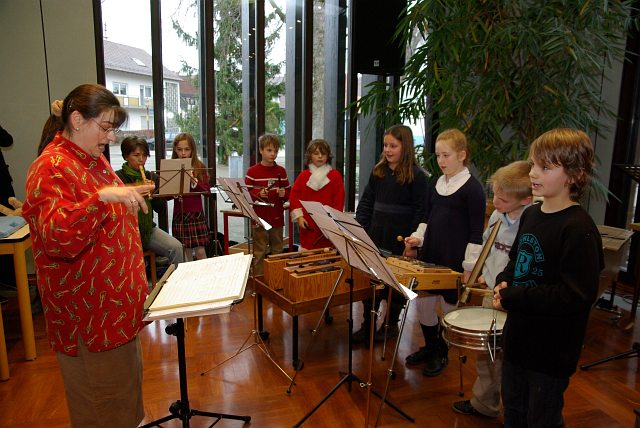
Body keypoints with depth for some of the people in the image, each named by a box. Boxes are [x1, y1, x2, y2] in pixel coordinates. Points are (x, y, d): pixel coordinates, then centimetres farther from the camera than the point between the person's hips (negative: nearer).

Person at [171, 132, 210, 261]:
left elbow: (206, 190, -6)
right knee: (186, 252, 7)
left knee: (200, 251, 0)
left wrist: (194, 181, -20)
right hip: (179, 214, 1)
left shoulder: (199, 167, 1)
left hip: (196, 214, -1)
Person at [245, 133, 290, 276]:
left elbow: (289, 192, 12)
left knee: (277, 251, 14)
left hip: (277, 218, 4)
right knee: (259, 252, 2)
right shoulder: (252, 171, -3)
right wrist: (258, 193, -20)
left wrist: (284, 194, -9)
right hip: (259, 218, -4)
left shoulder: (281, 171, 7)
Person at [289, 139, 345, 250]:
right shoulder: (303, 176, 9)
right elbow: (294, 196, 7)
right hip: (308, 225, 2)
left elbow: (339, 199, -1)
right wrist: (299, 216, -2)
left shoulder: (335, 175, 2)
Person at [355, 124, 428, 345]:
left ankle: (391, 324, 28)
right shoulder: (378, 171, 7)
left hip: (399, 241, -4)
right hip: (375, 237, 5)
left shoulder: (416, 176, -8)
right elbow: (366, 202, 9)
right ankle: (367, 324, 24)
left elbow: (419, 211, -10)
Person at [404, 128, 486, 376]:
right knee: (422, 302, 12)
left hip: (454, 260, -6)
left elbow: (476, 232, -11)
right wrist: (418, 237, 1)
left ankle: (441, 353, 29)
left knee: (448, 305, 8)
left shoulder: (472, 188, -9)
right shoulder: (435, 186, 10)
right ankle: (429, 347, 34)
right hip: (429, 256, 6)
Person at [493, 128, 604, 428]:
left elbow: (576, 297, -27)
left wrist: (511, 299, -24)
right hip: (518, 337, 7)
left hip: (550, 352, -7)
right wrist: (503, 282, -4)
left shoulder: (579, 229, -22)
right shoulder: (531, 214, 3)